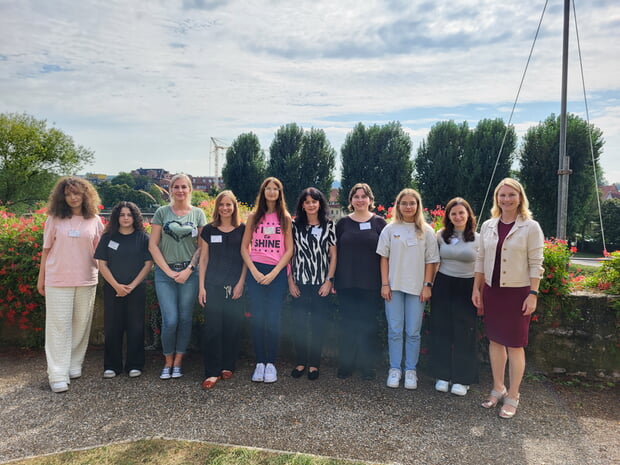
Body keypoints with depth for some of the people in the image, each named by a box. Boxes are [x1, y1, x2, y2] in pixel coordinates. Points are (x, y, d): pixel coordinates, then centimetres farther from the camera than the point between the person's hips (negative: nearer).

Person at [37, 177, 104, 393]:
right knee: (59, 326, -1)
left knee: (81, 325, 8)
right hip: (58, 281, -1)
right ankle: (58, 375, 3)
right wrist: (41, 278, 6)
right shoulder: (54, 219, 0)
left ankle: (74, 366, 22)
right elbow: (46, 249, 5)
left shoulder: (94, 221, 2)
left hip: (86, 281, 2)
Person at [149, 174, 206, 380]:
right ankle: (168, 362, 16)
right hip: (165, 272, 0)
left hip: (189, 273, 1)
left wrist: (188, 270, -8)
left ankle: (178, 362, 19)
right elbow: (153, 245, 2)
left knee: (185, 319, 4)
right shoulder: (162, 212, 5)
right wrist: (169, 271, -6)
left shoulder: (198, 214, 6)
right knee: (170, 320, -6)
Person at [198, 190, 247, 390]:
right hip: (213, 285, 0)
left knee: (232, 326, 5)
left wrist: (241, 283, -4)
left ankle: (228, 366, 22)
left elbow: (246, 258, 4)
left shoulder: (242, 229, 4)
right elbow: (203, 259, 7)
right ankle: (212, 372, 4)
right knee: (212, 327, -4)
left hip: (235, 287, 0)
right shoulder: (209, 230, 6)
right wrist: (201, 286, 2)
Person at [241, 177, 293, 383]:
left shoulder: (285, 218, 7)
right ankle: (259, 363, 10)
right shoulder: (254, 217, 9)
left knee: (273, 319, -3)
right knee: (257, 318, 0)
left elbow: (289, 250, 1)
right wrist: (254, 272, -7)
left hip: (277, 272, -1)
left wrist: (274, 273, -9)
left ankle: (271, 364, 8)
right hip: (256, 271, 1)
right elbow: (244, 247, 6)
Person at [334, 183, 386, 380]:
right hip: (346, 283, 1)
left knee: (369, 323, 6)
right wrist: (333, 279, 2)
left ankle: (368, 365, 20)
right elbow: (335, 252, 7)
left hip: (371, 283, -1)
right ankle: (345, 364, 19)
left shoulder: (379, 223, 3)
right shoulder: (343, 223, 6)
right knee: (348, 323, 7)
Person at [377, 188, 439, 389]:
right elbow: (384, 258, 3)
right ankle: (394, 369, 18)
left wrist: (427, 285, -3)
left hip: (416, 288, 0)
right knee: (395, 331, 5)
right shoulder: (390, 229, 3)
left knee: (413, 332, 5)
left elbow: (431, 261, 3)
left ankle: (411, 370, 19)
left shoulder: (426, 231, 3)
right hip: (394, 286, 0)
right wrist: (384, 284, -2)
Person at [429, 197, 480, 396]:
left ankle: (462, 379, 16)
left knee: (465, 332, 3)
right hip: (443, 286, 2)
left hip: (467, 288, -2)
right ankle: (443, 375, 19)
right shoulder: (441, 235, 4)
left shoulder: (478, 238, -1)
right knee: (442, 330, 6)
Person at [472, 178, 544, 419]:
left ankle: (512, 397, 16)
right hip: (492, 290, 4)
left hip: (517, 292, -4)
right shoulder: (488, 226, 6)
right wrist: (476, 288, 6)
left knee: (514, 344, 2)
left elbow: (535, 263, -7)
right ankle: (498, 389, 28)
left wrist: (533, 294, -11)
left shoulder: (530, 227, -6)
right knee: (495, 340, 12)